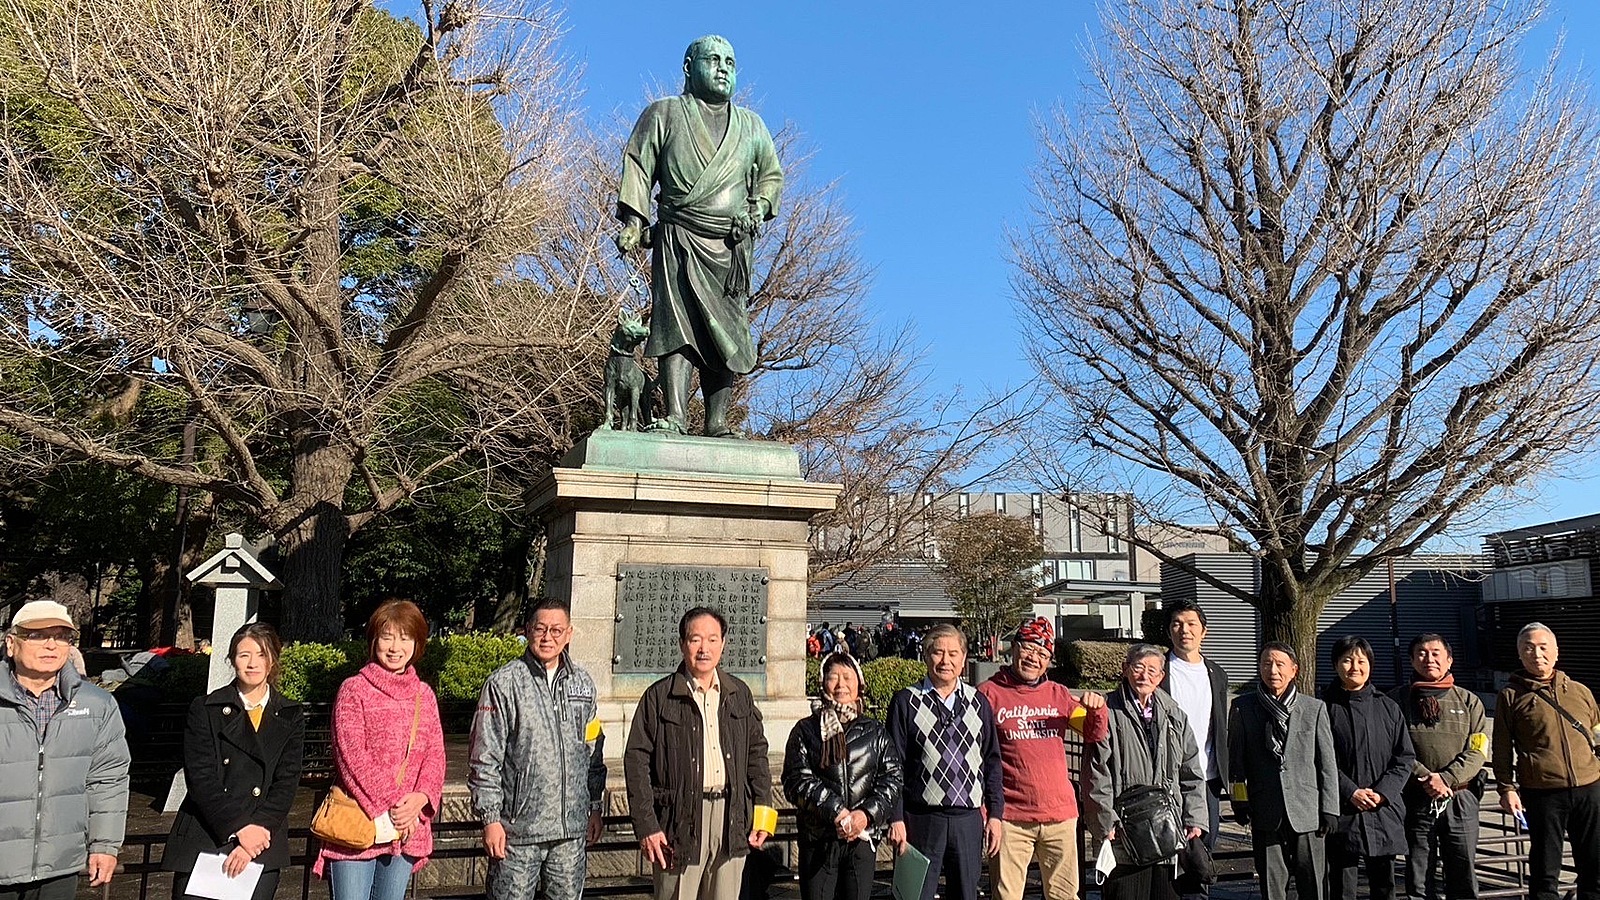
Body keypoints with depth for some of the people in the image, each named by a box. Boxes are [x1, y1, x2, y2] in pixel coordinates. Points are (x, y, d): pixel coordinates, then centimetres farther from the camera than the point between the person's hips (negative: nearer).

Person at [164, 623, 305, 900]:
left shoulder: (290, 716, 9)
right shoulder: (205, 709, 5)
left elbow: (286, 783, 2)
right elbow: (200, 778, -4)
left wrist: (256, 833, -11)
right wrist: (239, 829, -12)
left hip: (262, 846, 1)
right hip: (202, 842, -1)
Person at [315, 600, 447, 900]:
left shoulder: (425, 695, 11)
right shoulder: (354, 689, -3)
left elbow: (435, 755, 7)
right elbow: (352, 755, -10)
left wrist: (419, 798, -11)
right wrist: (387, 806, -15)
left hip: (407, 827, 4)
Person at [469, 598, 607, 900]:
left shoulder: (583, 683, 9)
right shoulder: (503, 683, -6)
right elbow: (484, 759, -6)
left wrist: (595, 808, 14)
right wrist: (490, 818, -9)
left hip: (572, 831, 4)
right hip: (518, 830, -4)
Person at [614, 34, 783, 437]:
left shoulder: (751, 127, 23)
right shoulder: (663, 114, 14)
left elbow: (772, 175, 28)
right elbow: (638, 166, 6)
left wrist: (758, 207, 8)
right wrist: (632, 218, -7)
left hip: (732, 246, 3)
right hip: (679, 239, -3)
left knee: (728, 334, -4)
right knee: (677, 322, -17)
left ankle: (717, 423, -2)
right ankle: (674, 416, -23)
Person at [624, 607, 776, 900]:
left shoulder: (740, 694, 11)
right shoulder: (659, 696, -1)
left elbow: (757, 752, 15)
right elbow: (636, 761, -3)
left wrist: (763, 813, 6)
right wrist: (646, 826, -9)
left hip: (732, 819, 4)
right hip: (681, 819, -3)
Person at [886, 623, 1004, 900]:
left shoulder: (978, 703, 10)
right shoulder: (905, 701, -1)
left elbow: (992, 762, 12)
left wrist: (995, 814, 7)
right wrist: (896, 818, -7)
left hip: (969, 819, 3)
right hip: (922, 820, -3)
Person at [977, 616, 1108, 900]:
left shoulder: (1059, 694, 11)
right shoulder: (989, 694, -2)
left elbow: (1094, 734, 14)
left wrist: (1097, 709, -8)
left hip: (1060, 814, 4)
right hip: (1011, 818, -4)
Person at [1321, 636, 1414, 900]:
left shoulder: (1388, 708, 8)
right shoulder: (1325, 708, -1)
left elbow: (1405, 758, 6)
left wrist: (1382, 792, -6)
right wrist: (1351, 792, -14)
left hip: (1384, 811, 3)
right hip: (1341, 811, -3)